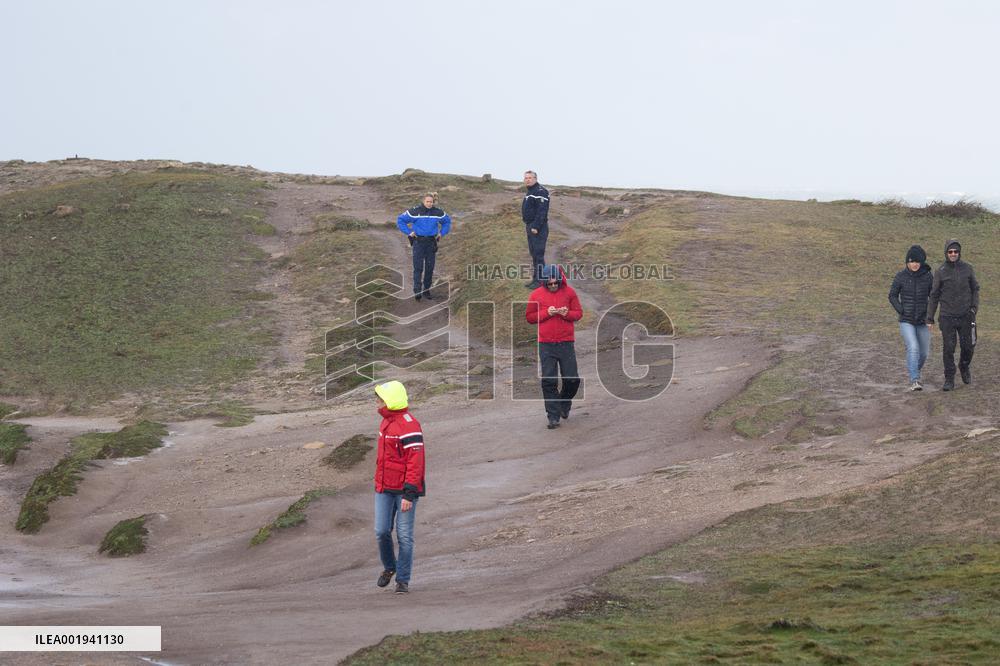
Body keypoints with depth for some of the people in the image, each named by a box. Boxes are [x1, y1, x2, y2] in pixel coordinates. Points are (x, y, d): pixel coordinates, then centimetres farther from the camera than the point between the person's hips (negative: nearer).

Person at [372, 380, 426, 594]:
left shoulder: (409, 426, -17)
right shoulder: (387, 422, 12)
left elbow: (415, 463, -19)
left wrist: (409, 495, -22)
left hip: (404, 490, -7)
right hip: (384, 489, 7)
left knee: (404, 536, -1)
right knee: (382, 532, 2)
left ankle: (403, 580, 7)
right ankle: (389, 567, 25)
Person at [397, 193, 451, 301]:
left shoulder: (438, 212, 3)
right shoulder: (415, 211, -8)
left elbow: (447, 221, 23)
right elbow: (400, 220, -1)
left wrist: (442, 233, 12)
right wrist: (408, 232, -4)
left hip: (431, 242, 4)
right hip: (418, 242, -4)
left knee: (430, 267, 6)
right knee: (418, 267, -9)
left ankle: (426, 291, 15)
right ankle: (417, 291, -11)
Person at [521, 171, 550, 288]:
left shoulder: (540, 192, -15)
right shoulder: (530, 192, 18)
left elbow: (542, 211, -22)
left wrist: (536, 226, -24)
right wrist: (528, 225, 17)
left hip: (538, 229, -11)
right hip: (530, 227, 11)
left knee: (538, 254, -9)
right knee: (533, 254, 14)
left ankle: (540, 281, -7)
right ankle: (535, 279, 21)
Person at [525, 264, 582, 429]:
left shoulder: (569, 292, 3)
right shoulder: (536, 295, 0)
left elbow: (578, 313, 7)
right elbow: (529, 317, 2)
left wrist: (567, 314, -14)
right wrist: (547, 313, -12)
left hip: (566, 343, 1)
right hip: (546, 345, -1)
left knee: (572, 380, 1)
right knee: (549, 381, -4)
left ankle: (565, 403, 31)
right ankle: (553, 416, 1)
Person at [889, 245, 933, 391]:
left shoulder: (928, 277, -4)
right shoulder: (901, 276, -8)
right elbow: (893, 296, 2)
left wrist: (929, 314, -5)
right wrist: (901, 311, -9)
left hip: (922, 322, 3)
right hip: (906, 321, -3)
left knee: (923, 352, 11)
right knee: (913, 348, -21)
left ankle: (915, 372, 41)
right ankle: (914, 381, -24)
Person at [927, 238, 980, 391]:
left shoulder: (967, 269, 1)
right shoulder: (940, 271, -2)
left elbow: (975, 289, 11)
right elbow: (934, 295, 3)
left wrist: (974, 307, -5)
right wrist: (930, 318, 2)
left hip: (965, 316, 1)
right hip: (947, 316, -1)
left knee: (967, 347, 7)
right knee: (948, 349, -4)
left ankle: (965, 367, 38)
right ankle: (949, 380, 4)